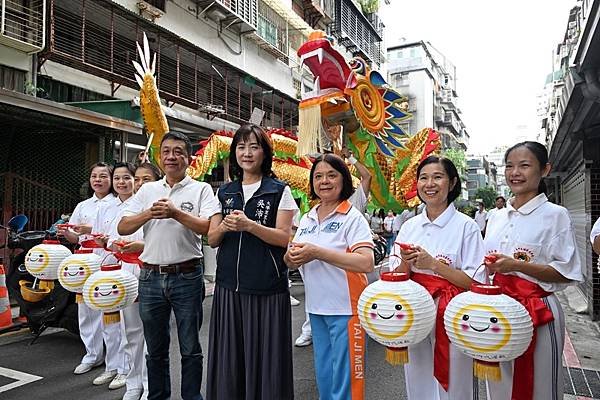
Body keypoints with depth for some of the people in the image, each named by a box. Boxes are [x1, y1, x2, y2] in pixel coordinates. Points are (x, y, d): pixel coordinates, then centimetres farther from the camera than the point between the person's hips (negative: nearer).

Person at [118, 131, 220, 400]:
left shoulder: (201, 189, -1)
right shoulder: (147, 190, 10)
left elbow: (210, 228, -14)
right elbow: (122, 228, 4)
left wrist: (176, 213, -24)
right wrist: (149, 213, -13)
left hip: (187, 277, -3)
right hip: (150, 277, 4)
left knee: (190, 348, 8)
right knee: (155, 349, 17)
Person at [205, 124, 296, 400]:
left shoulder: (280, 191, -1)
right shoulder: (224, 192, 11)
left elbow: (285, 238, -8)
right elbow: (212, 240, 9)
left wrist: (249, 225, -21)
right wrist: (225, 226, -12)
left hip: (267, 289, -3)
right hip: (229, 286, 4)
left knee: (264, 357, 3)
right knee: (229, 358, 10)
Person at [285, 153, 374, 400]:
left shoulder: (353, 218, -10)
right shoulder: (307, 219, 9)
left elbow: (366, 263, -23)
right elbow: (290, 261, 13)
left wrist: (317, 252, -25)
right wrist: (293, 257, -12)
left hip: (345, 309, -6)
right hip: (316, 308, 6)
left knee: (345, 380, 4)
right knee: (324, 377, 19)